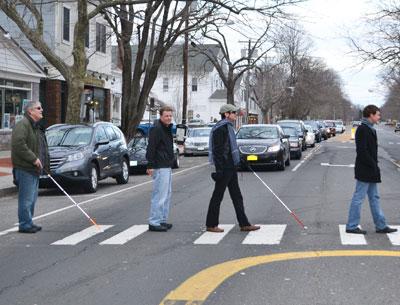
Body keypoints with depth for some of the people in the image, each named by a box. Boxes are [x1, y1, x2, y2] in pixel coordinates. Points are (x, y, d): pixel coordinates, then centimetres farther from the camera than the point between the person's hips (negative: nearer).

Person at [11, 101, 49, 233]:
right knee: (26, 199, -6)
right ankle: (25, 225, 0)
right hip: (25, 169, -10)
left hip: (34, 168, 10)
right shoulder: (22, 125, -13)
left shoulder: (36, 126, 20)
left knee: (32, 198, 15)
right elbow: (19, 144, -25)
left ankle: (28, 223, 24)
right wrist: (33, 159, -22)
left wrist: (44, 164, 17)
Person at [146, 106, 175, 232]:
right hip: (160, 167, -10)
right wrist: (150, 166, -23)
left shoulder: (167, 128, 18)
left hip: (167, 166, 10)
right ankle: (154, 223, -6)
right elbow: (151, 148, -19)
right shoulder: (156, 129, -13)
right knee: (159, 195, -9)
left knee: (167, 195, 15)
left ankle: (162, 220, 23)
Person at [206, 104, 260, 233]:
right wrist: (219, 169, -23)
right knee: (217, 196, -1)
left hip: (231, 168, 10)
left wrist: (236, 163, 22)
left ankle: (244, 224, 14)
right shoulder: (220, 128, -15)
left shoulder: (228, 127, 16)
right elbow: (217, 150, -20)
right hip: (224, 169, -10)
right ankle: (211, 225, 8)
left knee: (237, 197, 10)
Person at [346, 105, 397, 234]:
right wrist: (373, 165, -19)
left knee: (374, 197, 14)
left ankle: (381, 225, 21)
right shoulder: (362, 129, -16)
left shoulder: (370, 129, 14)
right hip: (364, 170, -10)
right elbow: (362, 151, -22)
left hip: (371, 171, 10)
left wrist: (374, 165, 10)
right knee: (359, 197, -3)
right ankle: (351, 226, 5)